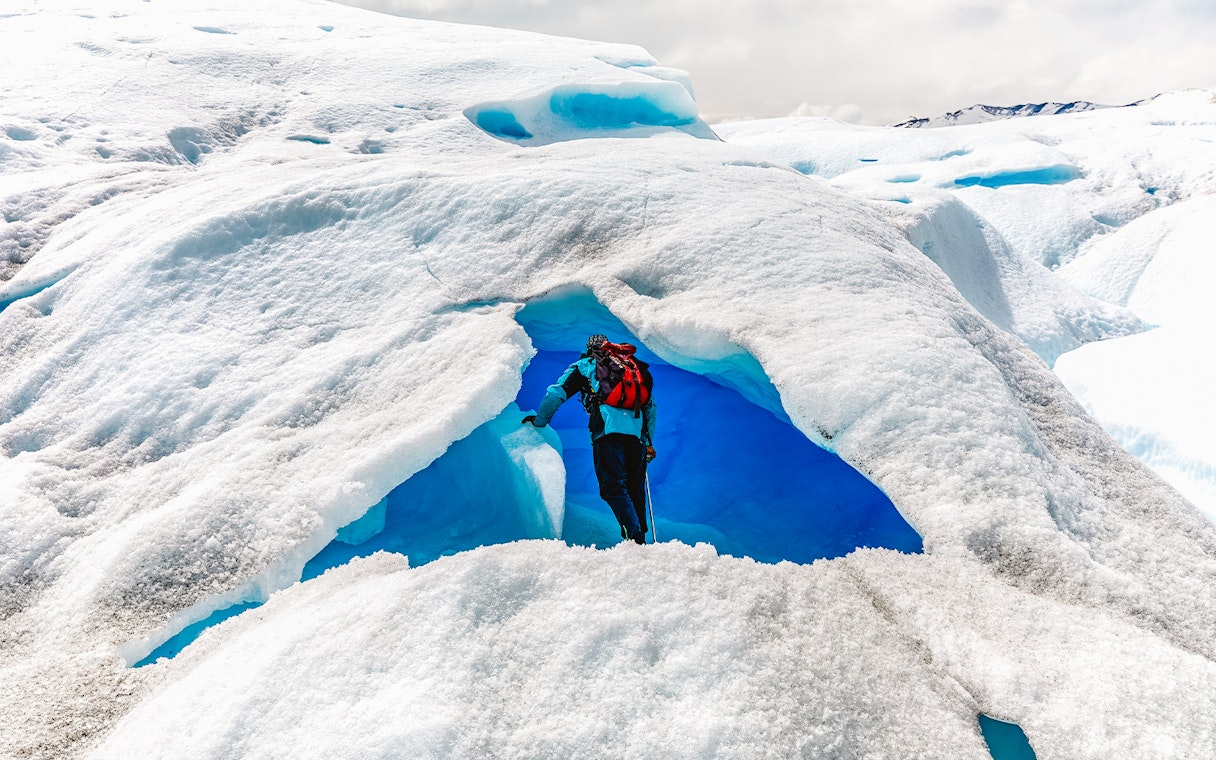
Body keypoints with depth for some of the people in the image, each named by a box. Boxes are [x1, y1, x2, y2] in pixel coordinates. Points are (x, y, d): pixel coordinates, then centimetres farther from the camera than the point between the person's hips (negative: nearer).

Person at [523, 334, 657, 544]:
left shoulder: (584, 366, 22)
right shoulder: (636, 367, 32)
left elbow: (556, 394, 17)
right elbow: (650, 406, 32)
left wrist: (540, 420, 31)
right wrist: (649, 442, 36)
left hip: (608, 430, -4)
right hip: (637, 432, 4)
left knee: (614, 487, -8)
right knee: (635, 489, 10)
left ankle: (634, 535, -25)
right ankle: (640, 539, 7)